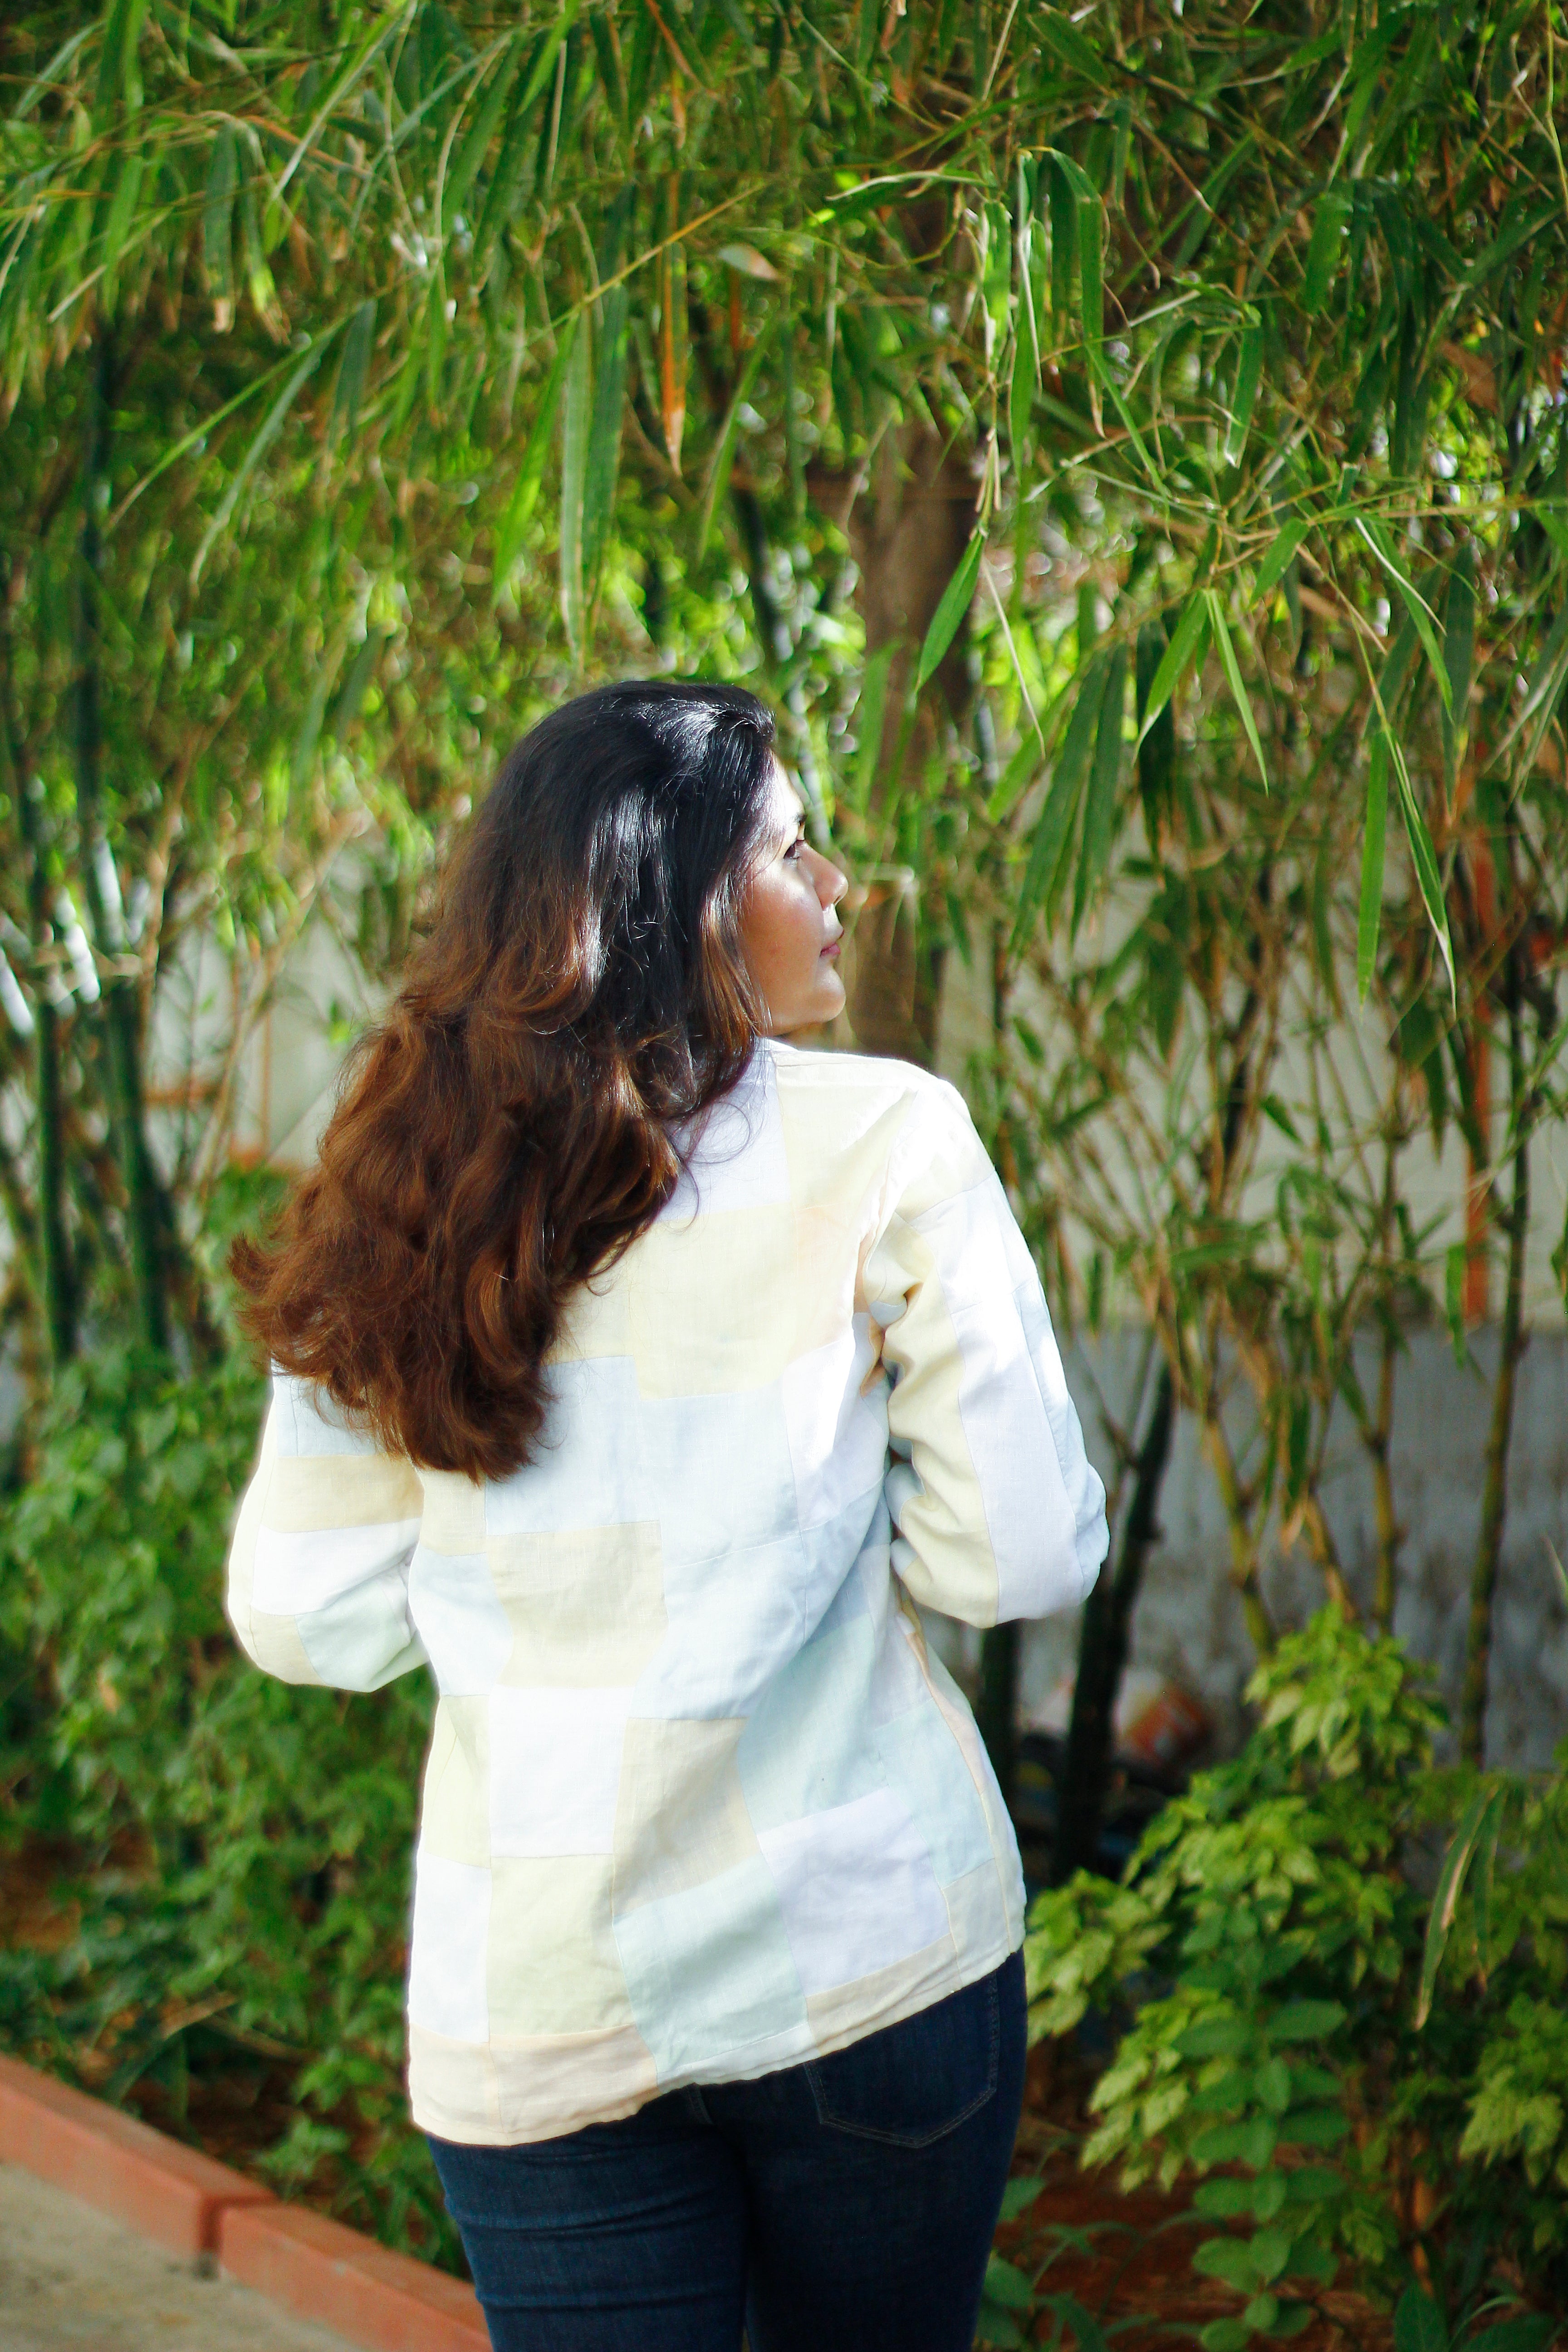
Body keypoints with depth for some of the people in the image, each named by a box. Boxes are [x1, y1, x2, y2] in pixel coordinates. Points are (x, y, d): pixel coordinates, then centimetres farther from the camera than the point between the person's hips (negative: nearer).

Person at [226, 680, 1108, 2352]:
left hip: (532, 2014, 2)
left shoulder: (398, 1209, 0)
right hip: (875, 1959, -1)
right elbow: (1025, 1556, -7)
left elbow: (301, 1620, 2)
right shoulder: (881, 1141, -8)